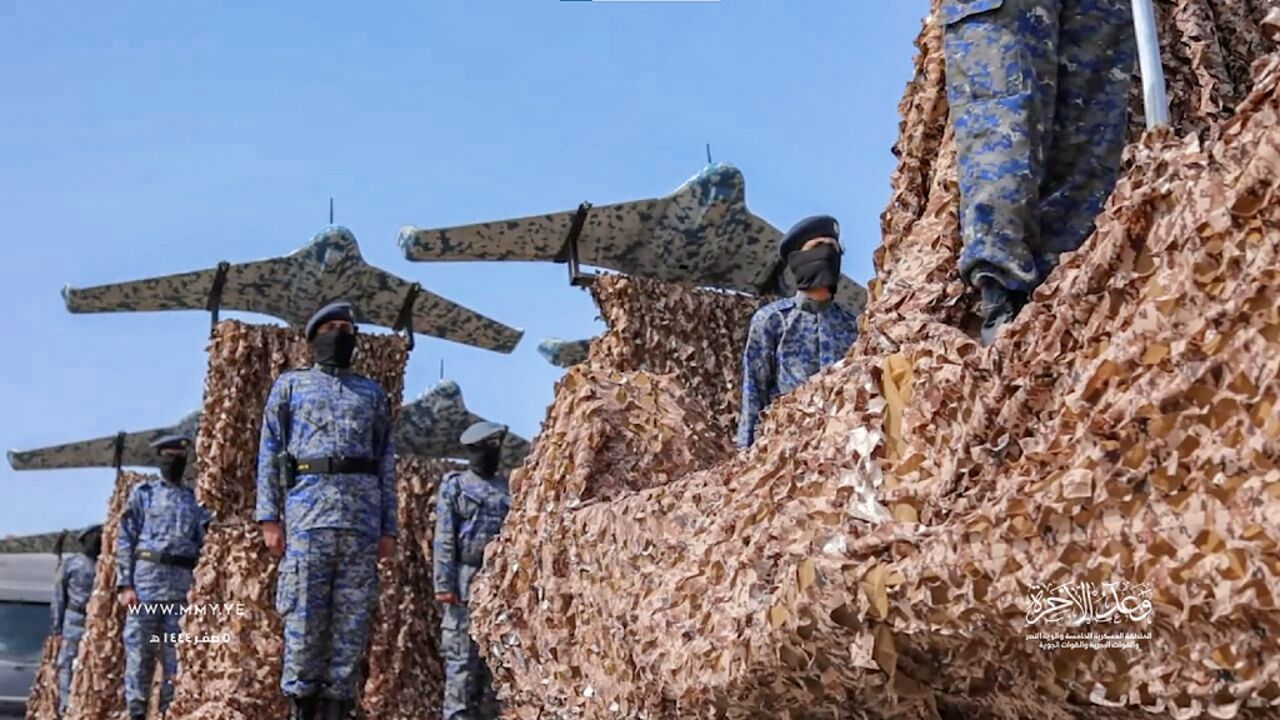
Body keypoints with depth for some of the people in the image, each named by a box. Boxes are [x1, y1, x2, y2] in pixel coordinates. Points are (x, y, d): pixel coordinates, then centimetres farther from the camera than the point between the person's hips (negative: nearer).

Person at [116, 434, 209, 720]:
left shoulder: (195, 499, 14)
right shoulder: (143, 493, 8)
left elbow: (204, 545, 13)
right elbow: (125, 540, 3)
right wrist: (124, 584, -6)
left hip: (183, 586, 2)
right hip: (146, 579, -2)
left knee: (176, 652, 2)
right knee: (139, 649, -3)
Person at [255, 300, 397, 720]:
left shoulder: (372, 393, 18)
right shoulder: (290, 385, 12)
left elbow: (386, 465, 14)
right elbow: (269, 456, 7)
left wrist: (389, 529, 6)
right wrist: (269, 520, -3)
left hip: (362, 515, 2)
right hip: (309, 509, -2)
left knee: (352, 618, 0)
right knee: (304, 616, -4)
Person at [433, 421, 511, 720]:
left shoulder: (508, 489, 14)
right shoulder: (454, 486, 3)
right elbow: (443, 540, -4)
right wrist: (443, 584, -12)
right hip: (466, 583, -4)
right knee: (461, 654, -4)